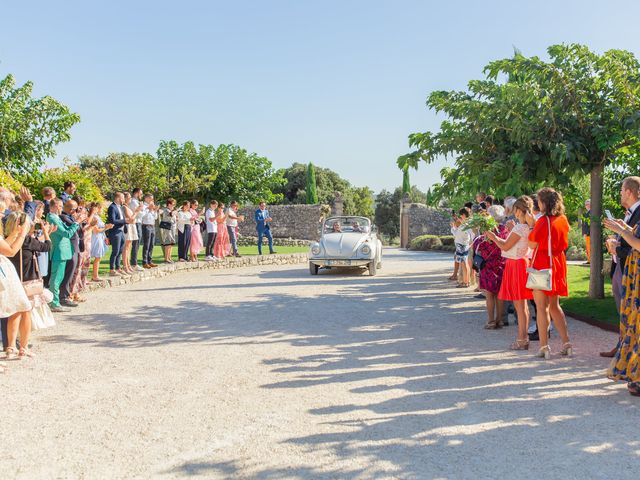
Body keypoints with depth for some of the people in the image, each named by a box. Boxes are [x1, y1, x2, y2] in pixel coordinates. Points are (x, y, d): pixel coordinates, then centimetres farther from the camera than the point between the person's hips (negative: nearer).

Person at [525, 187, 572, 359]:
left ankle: (544, 347, 0)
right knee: (554, 305, 16)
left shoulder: (543, 221, -16)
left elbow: (532, 244, -12)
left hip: (542, 265, -7)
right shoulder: (563, 219, 5)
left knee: (541, 307, -1)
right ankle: (566, 343, 13)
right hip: (558, 264, 7)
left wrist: (531, 224, -3)